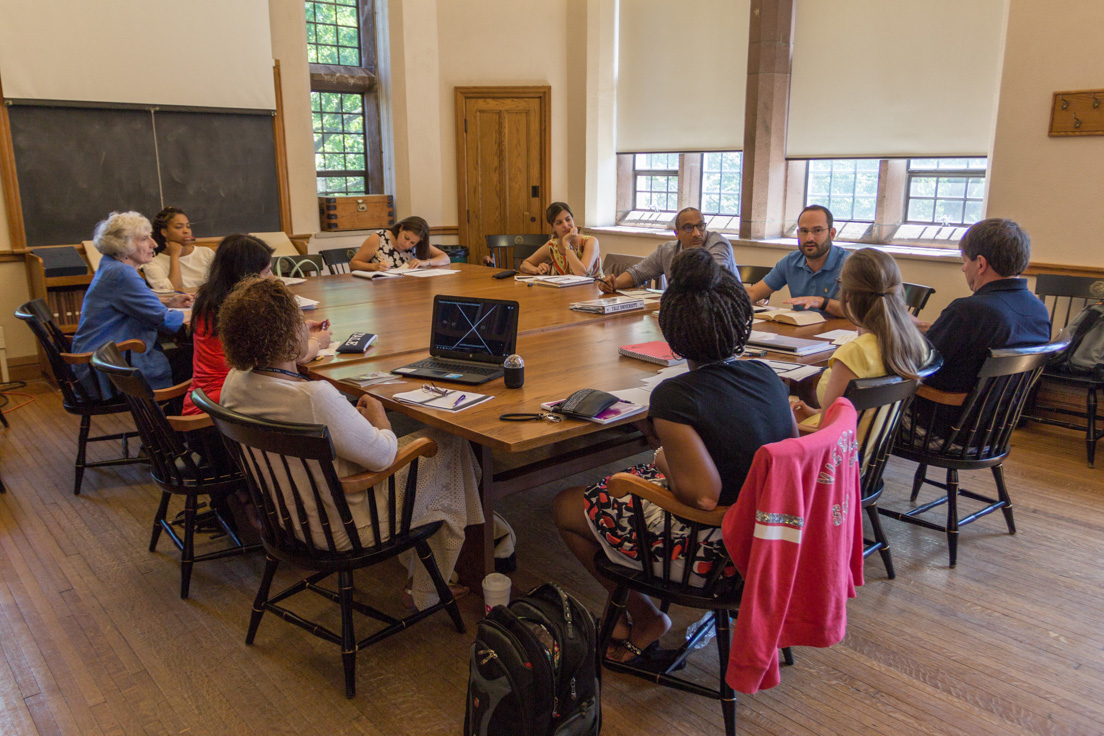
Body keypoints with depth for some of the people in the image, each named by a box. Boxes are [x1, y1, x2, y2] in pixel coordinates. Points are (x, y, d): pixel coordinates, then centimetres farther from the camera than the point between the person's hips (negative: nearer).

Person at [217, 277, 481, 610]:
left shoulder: (234, 383, -9)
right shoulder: (315, 397, -36)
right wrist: (378, 416, -4)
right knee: (450, 446, 7)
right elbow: (382, 456, -25)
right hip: (341, 527, -8)